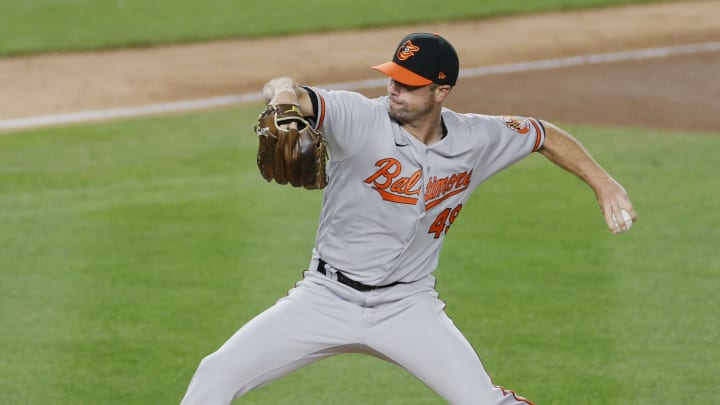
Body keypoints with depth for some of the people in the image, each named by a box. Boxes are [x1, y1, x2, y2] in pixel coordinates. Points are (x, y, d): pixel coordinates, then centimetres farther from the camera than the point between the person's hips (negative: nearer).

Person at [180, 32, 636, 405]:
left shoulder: (475, 139, -6)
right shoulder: (359, 118, -18)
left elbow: (544, 135, 12)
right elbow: (289, 93, -34)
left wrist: (603, 182, 4)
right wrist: (283, 94, -59)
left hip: (407, 305, 1)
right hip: (328, 299, -1)